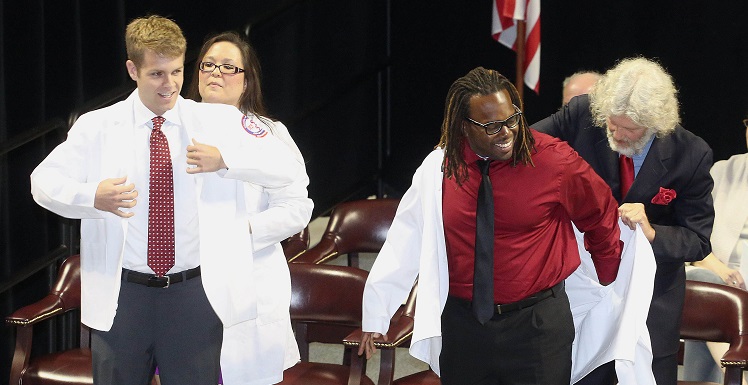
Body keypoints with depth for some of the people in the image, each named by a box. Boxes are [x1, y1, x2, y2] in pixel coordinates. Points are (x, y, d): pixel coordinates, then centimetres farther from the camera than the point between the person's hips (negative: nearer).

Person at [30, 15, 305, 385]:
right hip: (122, 295, 0)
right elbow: (43, 181, -1)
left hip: (195, 295, 0)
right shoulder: (97, 126, 2)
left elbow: (288, 167, -4)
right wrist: (92, 197, -22)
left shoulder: (219, 122, 2)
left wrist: (225, 160, -22)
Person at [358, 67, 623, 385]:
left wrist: (609, 284, 18)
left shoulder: (554, 160, -9)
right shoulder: (437, 168, -3)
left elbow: (601, 216, 7)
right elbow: (406, 242, 1)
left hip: (537, 323, -2)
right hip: (462, 322, 2)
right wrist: (376, 314, 0)